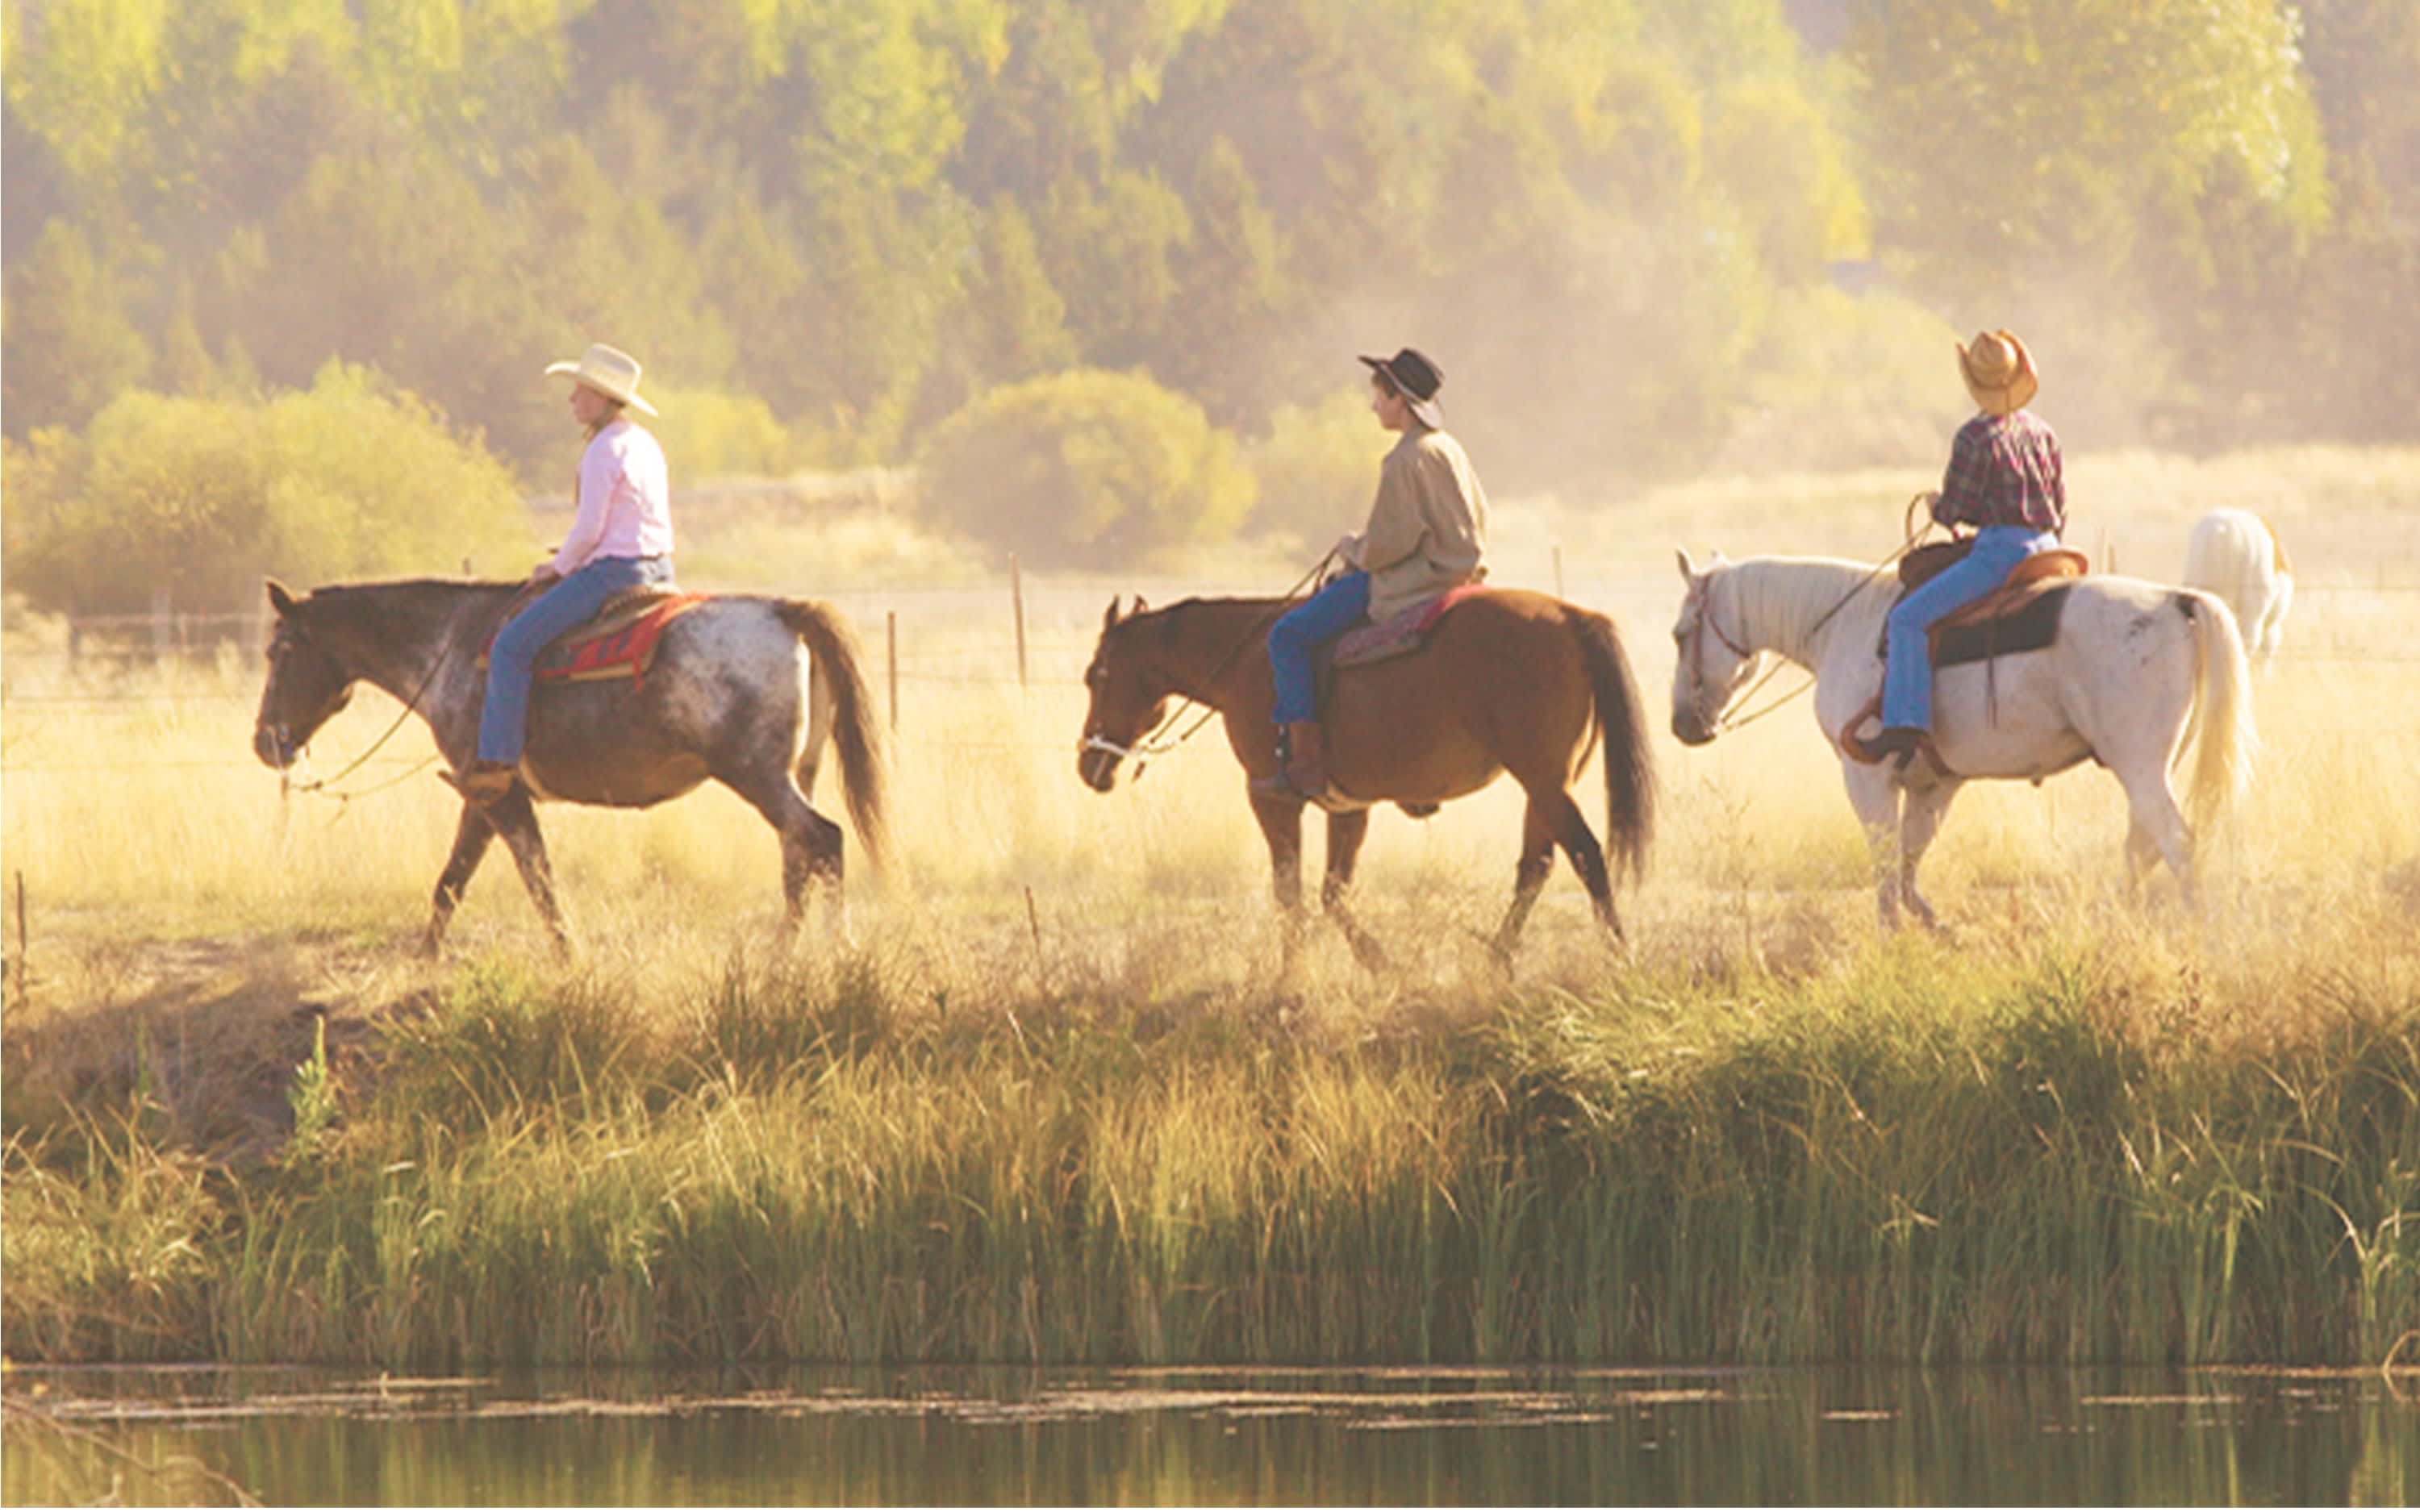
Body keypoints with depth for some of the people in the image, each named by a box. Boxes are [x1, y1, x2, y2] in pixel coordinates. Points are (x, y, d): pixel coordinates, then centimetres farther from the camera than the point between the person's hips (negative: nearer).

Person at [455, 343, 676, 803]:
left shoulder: (603, 452, -15)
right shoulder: (646, 445, 14)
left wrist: (559, 568, -1)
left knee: (511, 646, -7)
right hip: (658, 570, 10)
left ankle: (496, 763, -11)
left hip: (612, 570, -10)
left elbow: (589, 528, -19)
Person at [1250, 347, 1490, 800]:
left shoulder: (1406, 461, -19)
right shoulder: (1450, 450, 11)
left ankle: (1304, 762, -14)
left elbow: (1385, 546, -23)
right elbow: (1478, 520, 21)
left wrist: (1351, 547, 0)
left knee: (1288, 637, -10)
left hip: (1408, 584, -11)